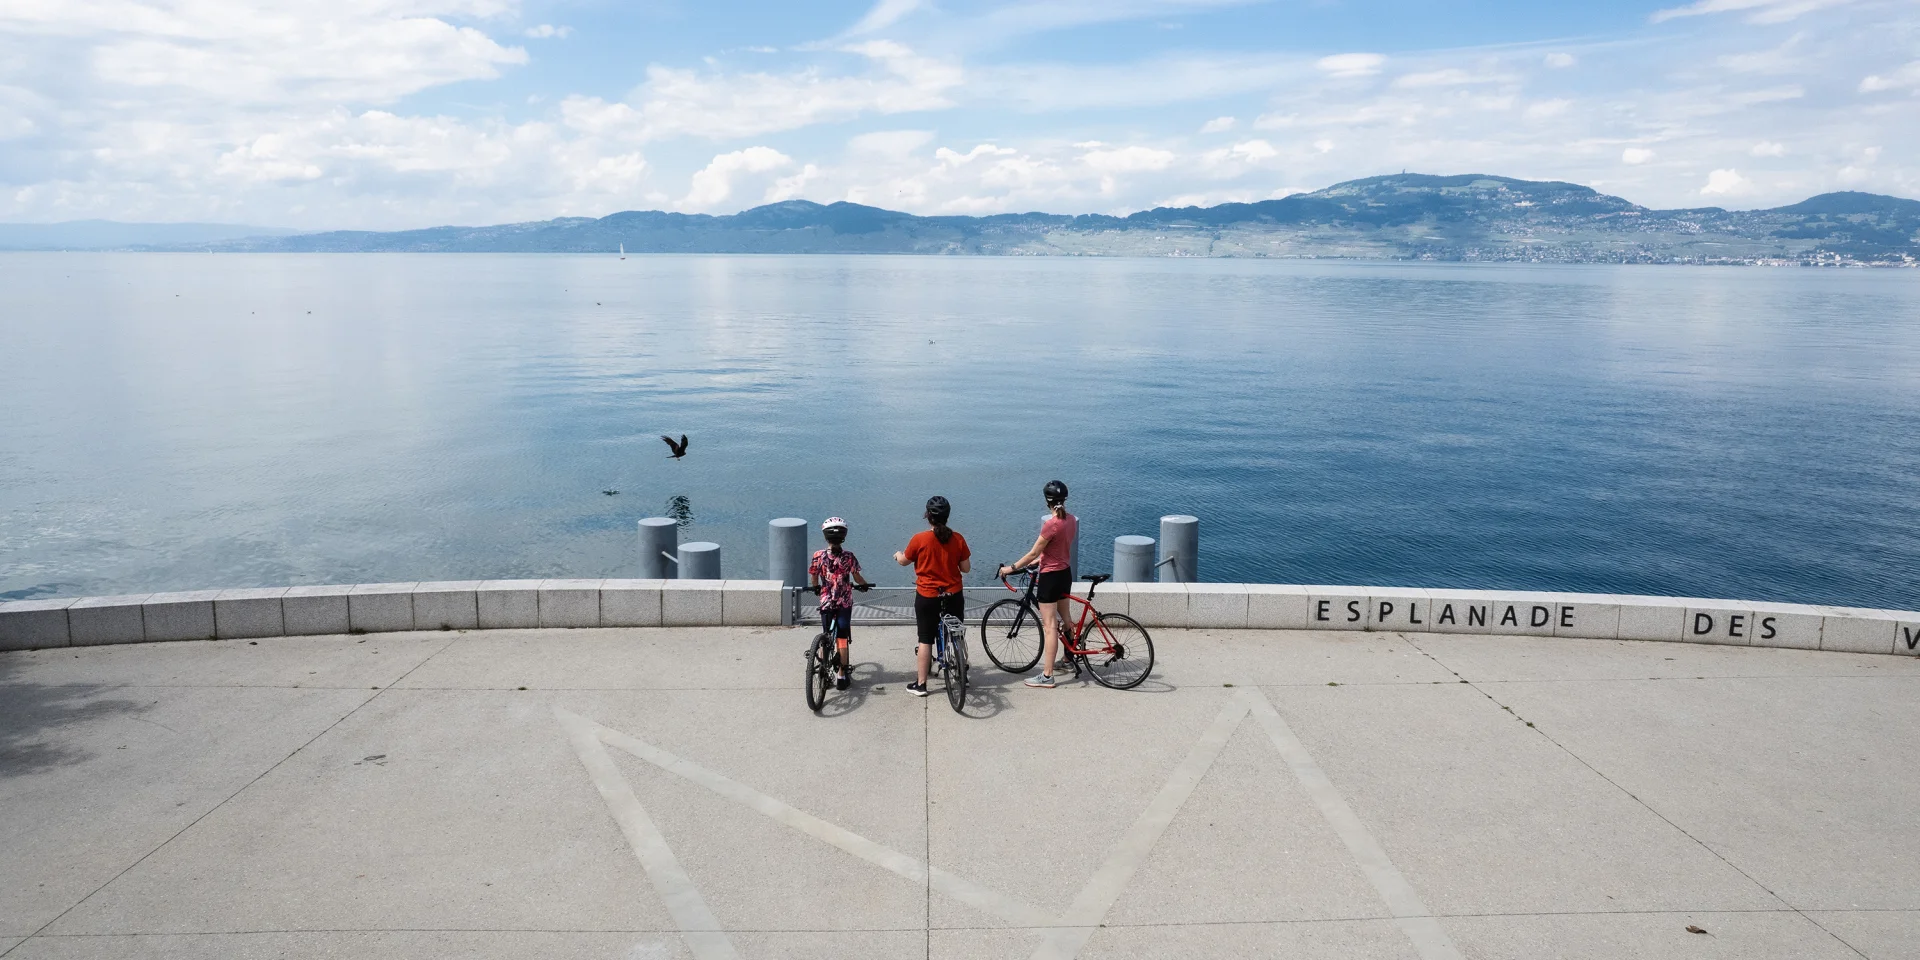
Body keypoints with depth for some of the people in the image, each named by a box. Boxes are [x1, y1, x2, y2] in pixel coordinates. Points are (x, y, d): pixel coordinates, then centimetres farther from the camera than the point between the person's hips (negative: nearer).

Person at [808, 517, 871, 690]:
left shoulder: (818, 556, -10)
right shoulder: (849, 556, -10)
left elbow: (813, 580, -3)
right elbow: (857, 579, -3)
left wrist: (817, 588, 19)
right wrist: (865, 584, 18)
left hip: (826, 602, 1)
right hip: (845, 603, -1)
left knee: (826, 637, 15)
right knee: (842, 639, 7)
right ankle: (842, 676, 7)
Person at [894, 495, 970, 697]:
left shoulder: (919, 539, -13)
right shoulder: (957, 539, -7)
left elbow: (904, 561, 2)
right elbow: (966, 568, 0)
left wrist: (897, 555, 25)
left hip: (927, 597, -2)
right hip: (953, 595, 2)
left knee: (926, 640, 5)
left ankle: (921, 684, 10)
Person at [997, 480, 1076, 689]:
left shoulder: (1051, 524, -23)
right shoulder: (1071, 520, 1)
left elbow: (1033, 553, -18)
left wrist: (1011, 568, -7)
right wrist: (1037, 560, 21)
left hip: (1050, 577, -8)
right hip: (1066, 573, 8)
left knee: (1049, 627, -5)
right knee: (1065, 617, 25)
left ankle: (1047, 676, -2)